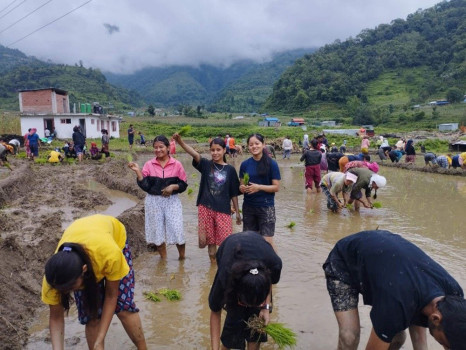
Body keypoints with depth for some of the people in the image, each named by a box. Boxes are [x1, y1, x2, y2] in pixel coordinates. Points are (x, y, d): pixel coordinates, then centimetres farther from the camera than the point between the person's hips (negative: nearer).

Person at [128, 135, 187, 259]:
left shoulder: (177, 164, -3)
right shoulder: (149, 164, 0)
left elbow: (183, 184, 1)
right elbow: (145, 185, -6)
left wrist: (173, 186, -17)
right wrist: (137, 171, -16)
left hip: (172, 201, -1)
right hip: (154, 201, 2)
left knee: (177, 230, -3)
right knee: (158, 231, 10)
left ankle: (182, 257, 21)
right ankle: (163, 259, 28)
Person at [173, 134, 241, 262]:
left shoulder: (230, 169, 1)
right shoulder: (206, 165, 0)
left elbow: (234, 193, 5)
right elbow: (194, 154, -20)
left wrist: (237, 212, 8)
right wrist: (180, 142, -37)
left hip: (223, 210, 0)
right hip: (206, 208, 1)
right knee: (210, 240, 10)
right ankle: (213, 262, 28)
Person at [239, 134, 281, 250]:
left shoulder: (271, 164, -6)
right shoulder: (245, 164, 4)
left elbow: (276, 187, -7)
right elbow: (242, 185, 10)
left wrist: (259, 187, -20)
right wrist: (242, 188, -13)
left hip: (266, 207, -4)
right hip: (248, 207, 4)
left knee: (267, 241, -5)